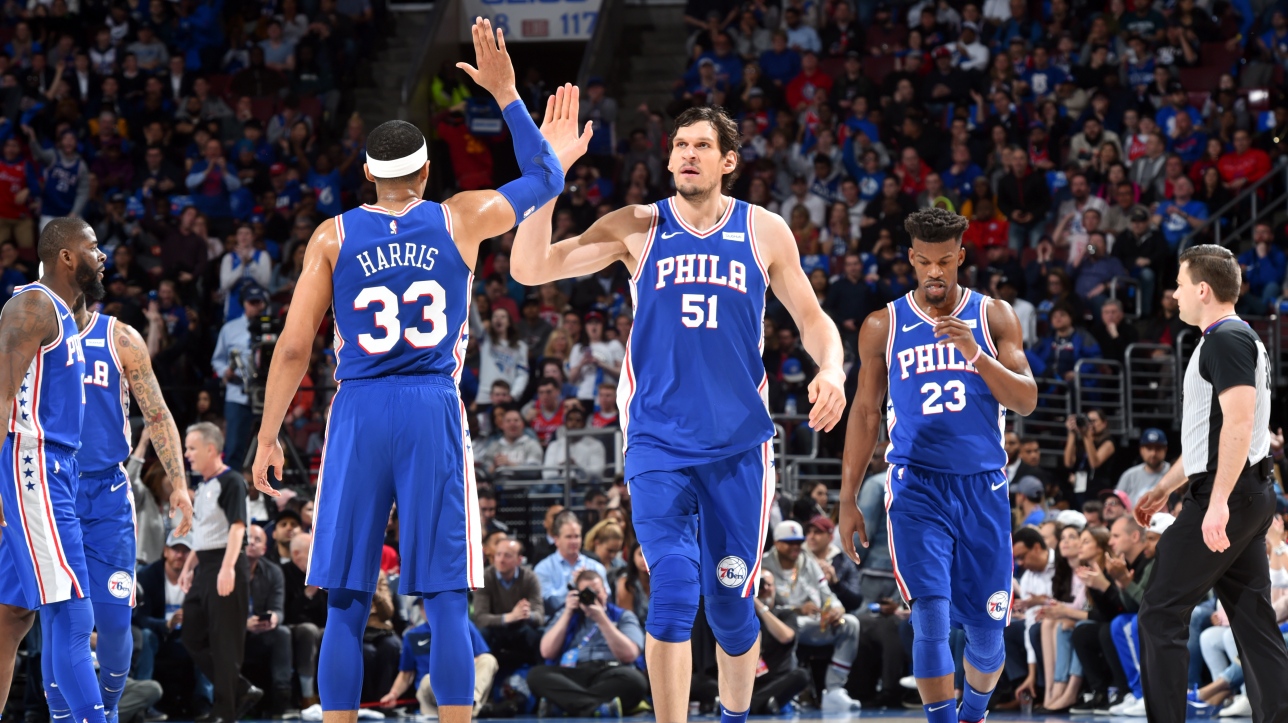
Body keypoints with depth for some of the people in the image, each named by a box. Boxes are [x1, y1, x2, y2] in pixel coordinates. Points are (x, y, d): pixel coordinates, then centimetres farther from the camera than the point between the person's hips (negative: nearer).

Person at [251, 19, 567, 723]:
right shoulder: (459, 220, 4)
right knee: (445, 600, 1)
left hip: (359, 412, 0)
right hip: (434, 411, 0)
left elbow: (293, 346, 0)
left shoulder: (333, 236, 3)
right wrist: (505, 92, 20)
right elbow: (546, 177, 18)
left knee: (346, 604, 4)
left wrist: (268, 436, 7)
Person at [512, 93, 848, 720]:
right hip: (658, 442, -2)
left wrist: (831, 371, -9)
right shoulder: (639, 228, 2)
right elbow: (531, 268, -7)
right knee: (674, 592, -19)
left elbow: (812, 319, 14)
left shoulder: (764, 232, 5)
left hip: (739, 444, 2)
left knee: (731, 604, 9)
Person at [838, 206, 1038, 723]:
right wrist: (847, 501, 5)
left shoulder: (994, 317, 5)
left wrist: (975, 353, -18)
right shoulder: (883, 326, 5)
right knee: (931, 622, -17)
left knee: (986, 632, 8)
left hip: (983, 486, 1)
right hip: (917, 486, -1)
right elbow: (865, 413, 9)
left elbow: (1027, 402, -3)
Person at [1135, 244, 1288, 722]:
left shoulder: (1226, 339, -12)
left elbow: (1238, 422, -23)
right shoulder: (1239, 339, 20)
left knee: (1160, 614, -6)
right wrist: (1165, 487, 31)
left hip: (1228, 496, -10)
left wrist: (1218, 502, -28)